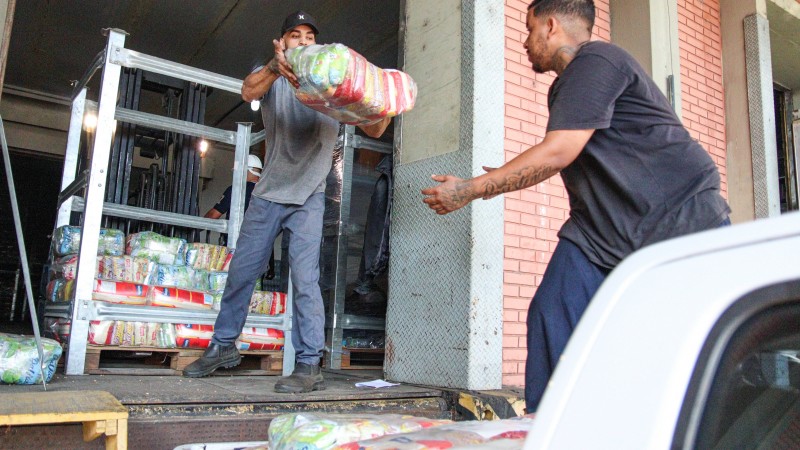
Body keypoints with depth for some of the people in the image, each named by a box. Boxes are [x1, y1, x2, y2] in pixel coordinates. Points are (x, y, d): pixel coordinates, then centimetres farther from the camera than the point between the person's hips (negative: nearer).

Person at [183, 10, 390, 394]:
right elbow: (249, 92, -21)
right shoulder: (272, 79, 3)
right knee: (240, 270, 9)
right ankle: (223, 346, 27)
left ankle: (309, 366, -7)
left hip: (308, 197, -2)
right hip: (268, 193, 3)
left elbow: (373, 130, -5)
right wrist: (275, 68, -43)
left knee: (305, 277, -13)